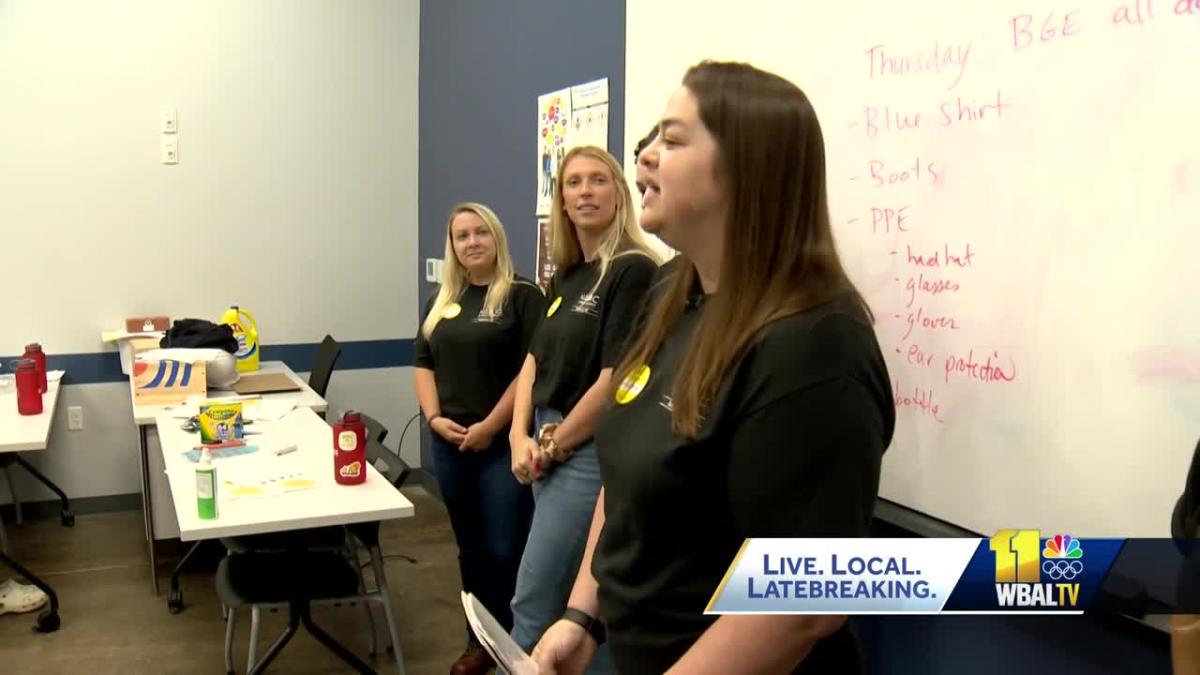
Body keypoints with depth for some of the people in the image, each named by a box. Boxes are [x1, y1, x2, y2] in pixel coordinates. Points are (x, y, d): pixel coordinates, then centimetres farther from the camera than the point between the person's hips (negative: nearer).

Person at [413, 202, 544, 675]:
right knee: (472, 549, 14)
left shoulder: (522, 295, -6)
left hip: (503, 444, -6)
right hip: (450, 445, 6)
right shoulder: (443, 300, 13)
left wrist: (490, 427, -15)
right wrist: (434, 418, -2)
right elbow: (423, 363, 13)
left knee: (506, 551, -5)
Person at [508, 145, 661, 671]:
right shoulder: (566, 277, 12)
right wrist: (522, 438, -2)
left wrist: (553, 446, -11)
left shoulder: (634, 271, -14)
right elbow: (535, 360, 13)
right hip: (547, 451, 8)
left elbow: (617, 378, -20)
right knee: (579, 600, 17)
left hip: (590, 454, -8)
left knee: (533, 600, -2)